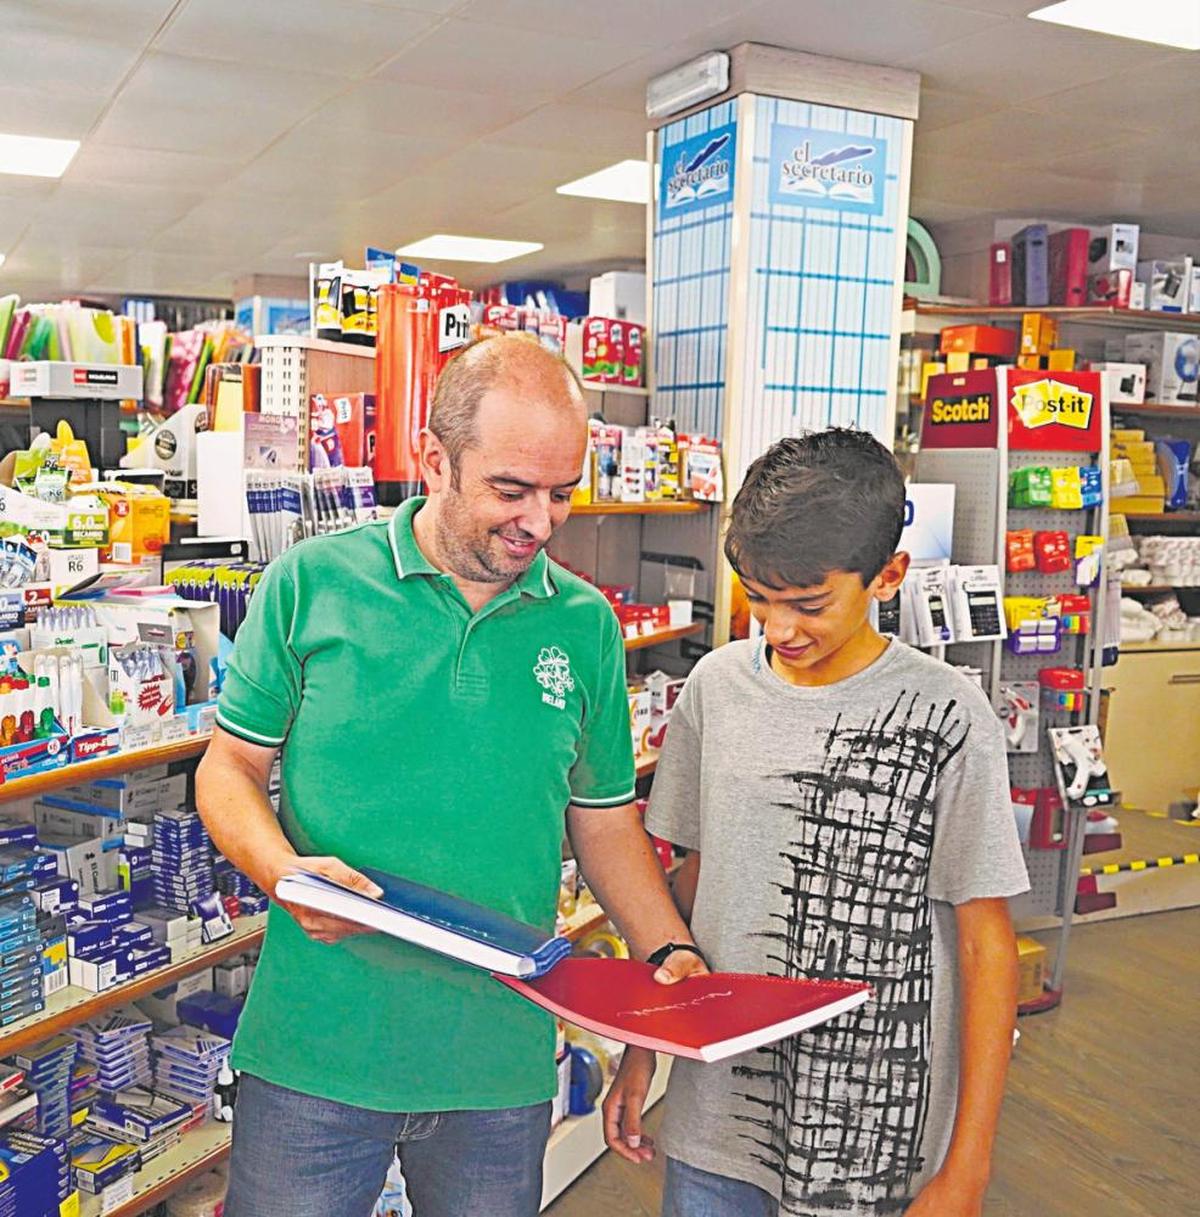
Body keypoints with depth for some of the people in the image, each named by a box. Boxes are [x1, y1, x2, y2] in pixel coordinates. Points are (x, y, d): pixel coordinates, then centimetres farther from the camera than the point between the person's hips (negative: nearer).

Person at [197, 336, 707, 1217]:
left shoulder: (586, 624, 3)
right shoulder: (313, 584, -5)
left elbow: (603, 815, 10)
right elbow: (231, 765, 1)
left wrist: (670, 953, -2)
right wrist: (282, 869, -18)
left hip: (504, 1064, 3)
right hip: (316, 1049, -2)